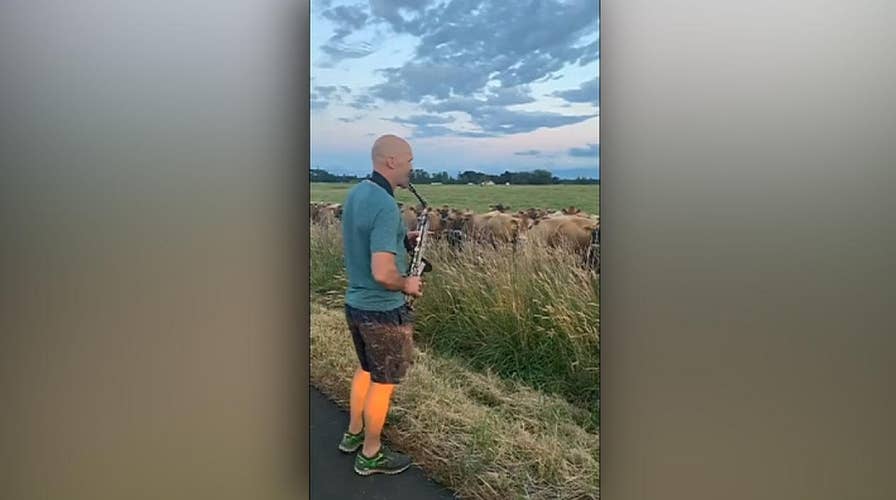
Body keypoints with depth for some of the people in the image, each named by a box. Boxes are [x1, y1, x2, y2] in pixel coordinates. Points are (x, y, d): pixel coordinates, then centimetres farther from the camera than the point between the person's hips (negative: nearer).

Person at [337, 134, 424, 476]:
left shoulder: (355, 194, 4)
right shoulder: (385, 205, -26)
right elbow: (382, 273, -31)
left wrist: (402, 241, 8)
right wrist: (407, 285, -12)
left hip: (355, 303, 9)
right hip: (384, 310, -9)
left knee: (366, 369, 26)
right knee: (383, 382, 9)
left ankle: (353, 434, 41)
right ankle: (370, 455, 26)